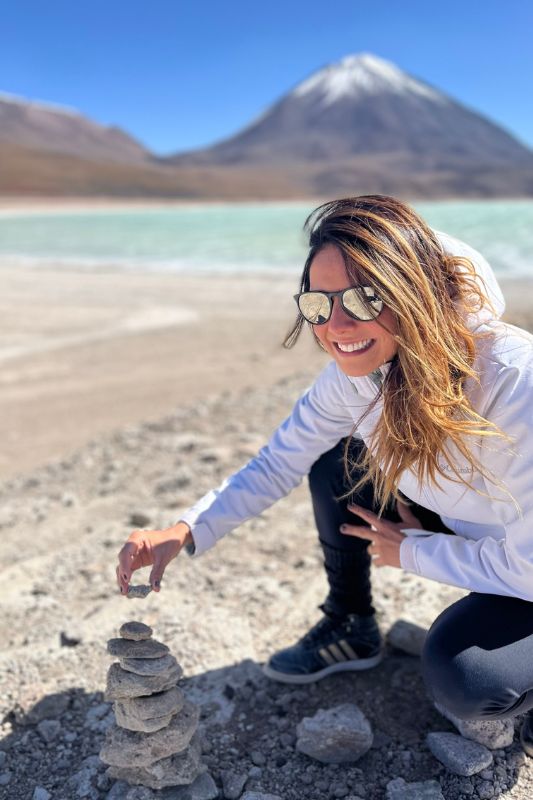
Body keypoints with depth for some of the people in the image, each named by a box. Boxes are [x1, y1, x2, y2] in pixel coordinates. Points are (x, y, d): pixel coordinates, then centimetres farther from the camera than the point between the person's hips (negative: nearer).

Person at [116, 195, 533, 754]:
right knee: (336, 465, -6)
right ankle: (351, 629, 13)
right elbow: (277, 464, -6)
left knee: (458, 675, -30)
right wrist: (185, 532, -20)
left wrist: (408, 551, -16)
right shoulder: (356, 372, -16)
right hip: (462, 526, 6)